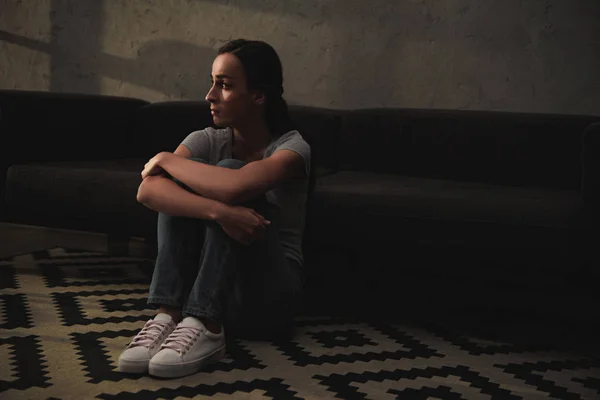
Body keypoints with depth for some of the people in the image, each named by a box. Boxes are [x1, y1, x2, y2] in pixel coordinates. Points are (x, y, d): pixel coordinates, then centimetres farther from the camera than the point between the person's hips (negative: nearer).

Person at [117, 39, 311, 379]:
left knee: (227, 172, -24)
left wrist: (166, 159, -18)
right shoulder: (208, 140, -1)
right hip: (202, 287, 4)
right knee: (181, 187, -17)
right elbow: (148, 191, -22)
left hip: (266, 297, -3)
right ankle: (169, 314, -27)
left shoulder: (291, 147, -12)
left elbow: (233, 188, -35)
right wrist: (219, 212, -38)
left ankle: (204, 327, -30)